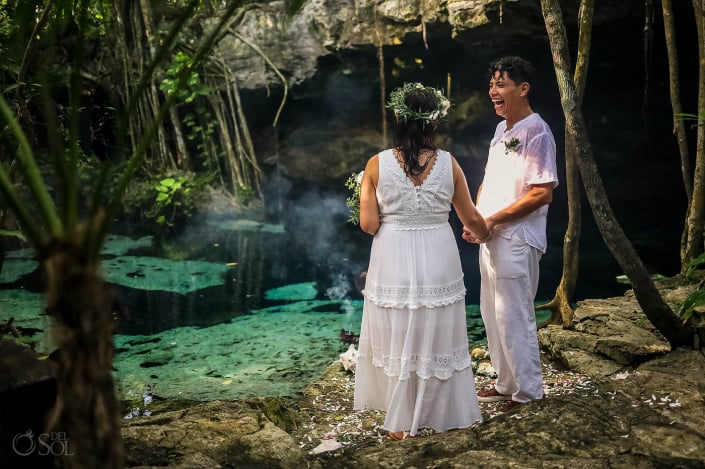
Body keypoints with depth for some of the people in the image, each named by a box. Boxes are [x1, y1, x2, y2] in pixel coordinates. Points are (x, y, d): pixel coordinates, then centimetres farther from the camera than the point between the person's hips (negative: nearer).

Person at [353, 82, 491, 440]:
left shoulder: (377, 164, -9)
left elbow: (368, 225, -9)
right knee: (437, 339, 16)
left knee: (397, 341, 13)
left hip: (393, 263, -1)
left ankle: (401, 423, 26)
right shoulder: (448, 163, -6)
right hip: (438, 261, 1)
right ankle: (445, 414, 32)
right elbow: (470, 217, 3)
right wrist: (485, 234, 25)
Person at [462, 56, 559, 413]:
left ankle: (527, 391, 16)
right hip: (491, 238, 9)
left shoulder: (536, 133, -14)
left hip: (516, 240, -9)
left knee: (514, 318, 0)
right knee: (493, 315, 16)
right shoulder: (501, 129, 14)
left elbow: (542, 193, -20)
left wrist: (493, 219, -17)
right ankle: (506, 383, 31)